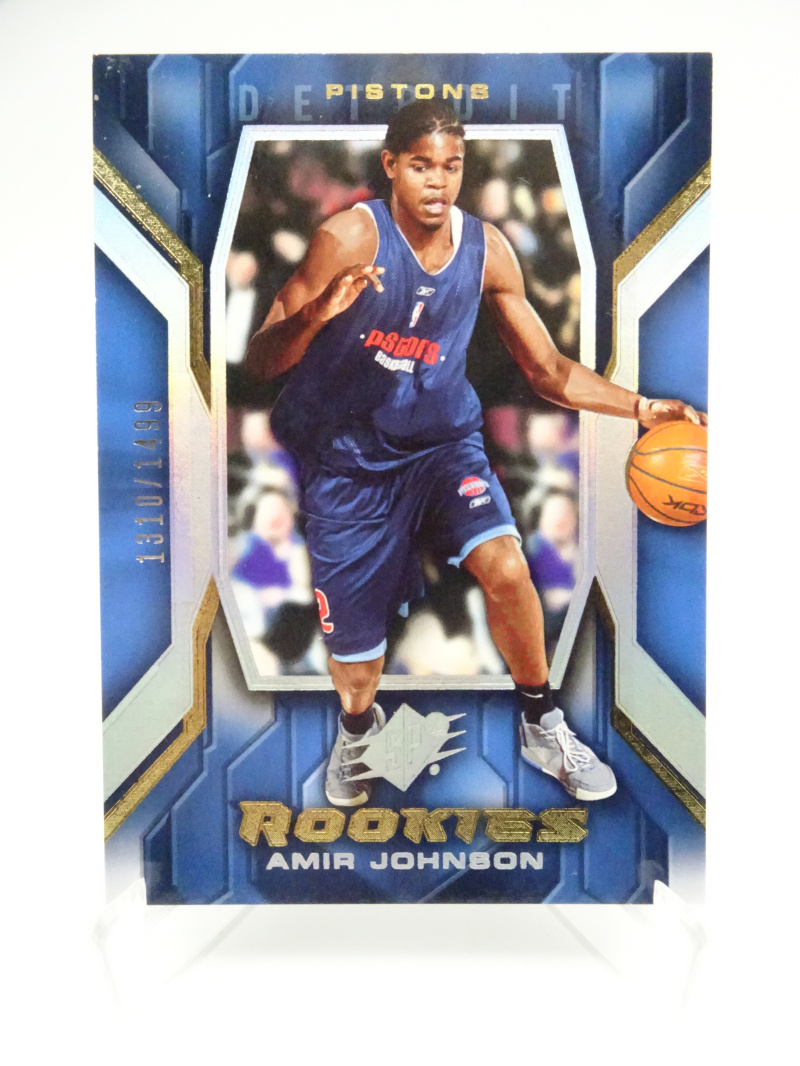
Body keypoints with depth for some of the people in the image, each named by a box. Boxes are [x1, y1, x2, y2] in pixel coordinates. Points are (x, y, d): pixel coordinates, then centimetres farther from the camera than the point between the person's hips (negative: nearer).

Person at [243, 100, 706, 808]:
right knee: (354, 672, 3)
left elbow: (547, 370, 5)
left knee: (506, 566, -27)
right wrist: (317, 313, -38)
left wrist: (642, 408, -7)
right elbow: (258, 364, -18)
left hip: (443, 441, 2)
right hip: (349, 458, -2)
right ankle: (359, 727, 43)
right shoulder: (351, 236, -16)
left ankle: (543, 728, 1)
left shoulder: (487, 249, -3)